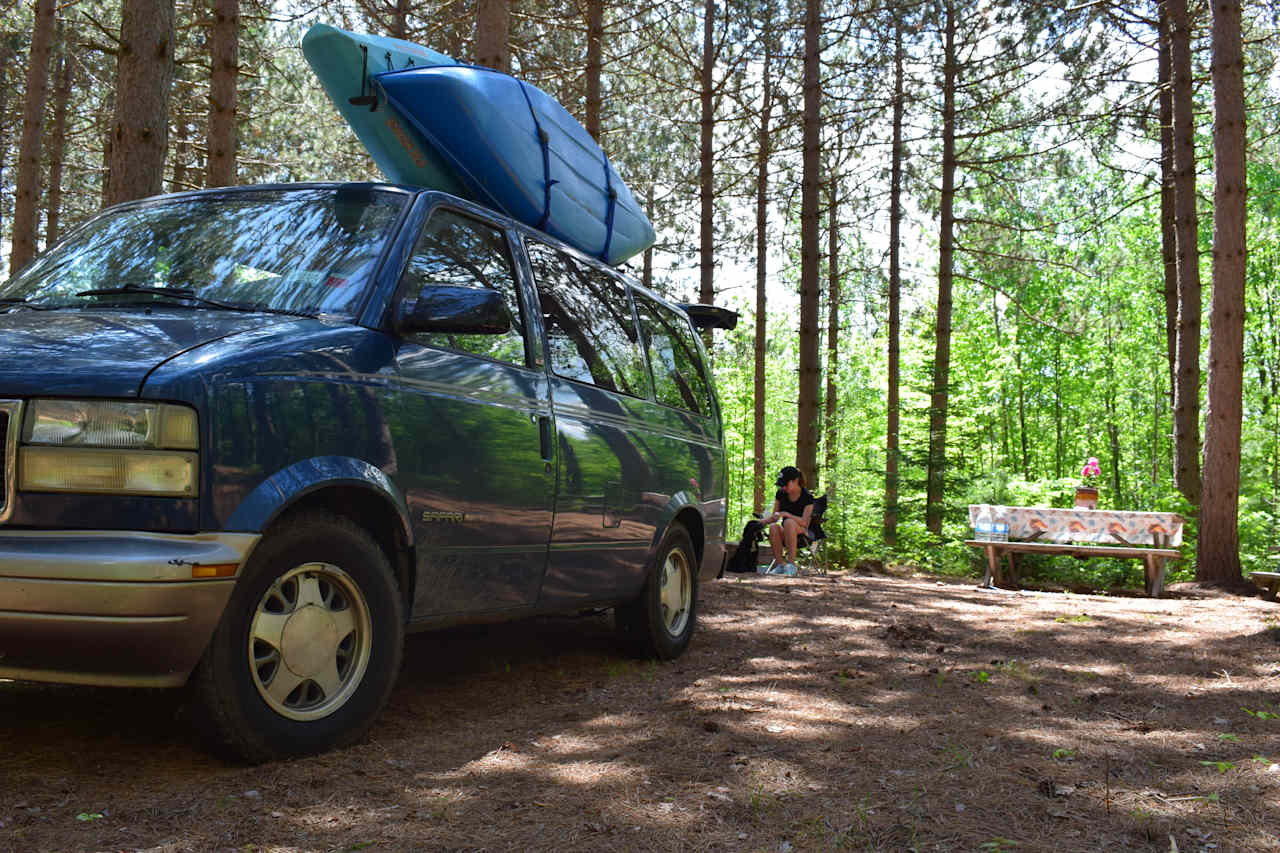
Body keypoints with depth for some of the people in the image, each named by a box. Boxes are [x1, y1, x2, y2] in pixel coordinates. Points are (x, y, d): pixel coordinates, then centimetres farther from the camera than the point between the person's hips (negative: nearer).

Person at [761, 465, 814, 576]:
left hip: (801, 532, -4)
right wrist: (761, 521, -10)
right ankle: (779, 565, -31)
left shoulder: (807, 496, -9)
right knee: (773, 527, -32)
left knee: (789, 522, -37)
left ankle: (791, 565, -38)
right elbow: (774, 516, 10)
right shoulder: (781, 493, 4)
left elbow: (804, 522, -17)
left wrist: (786, 514, -30)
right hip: (785, 533, 4)